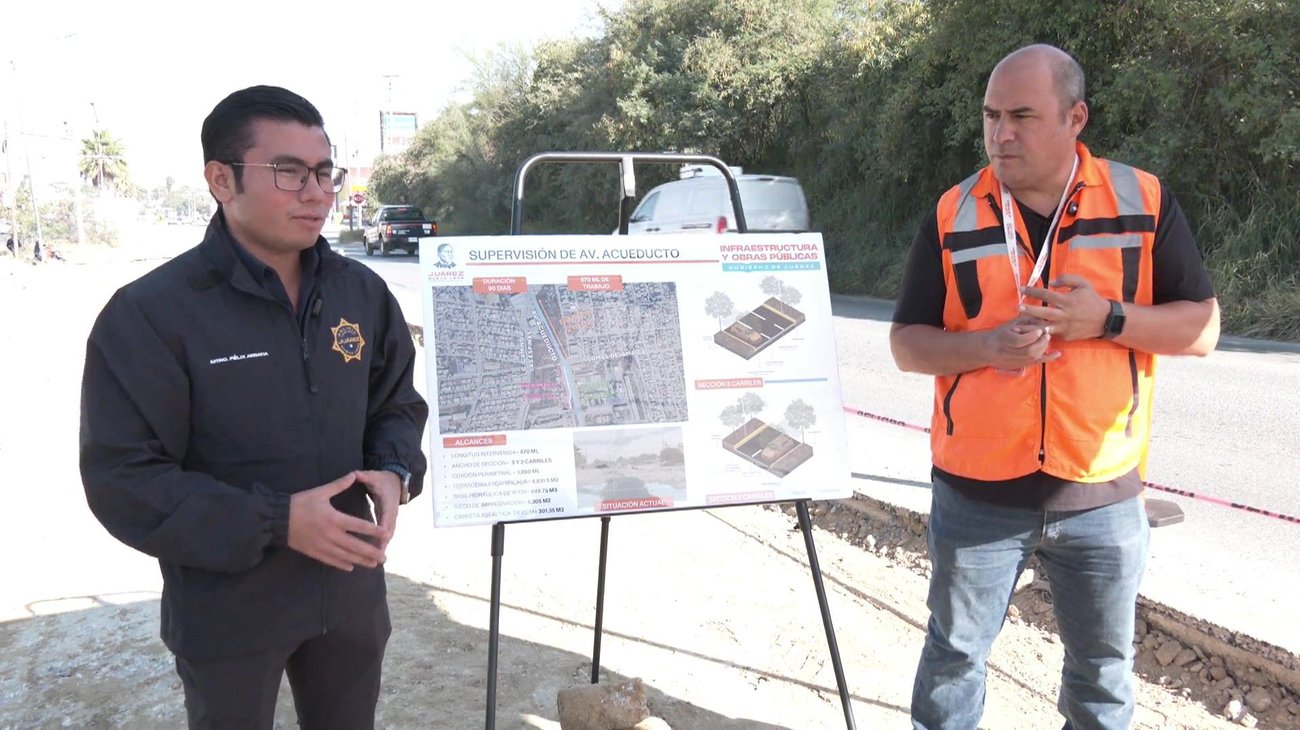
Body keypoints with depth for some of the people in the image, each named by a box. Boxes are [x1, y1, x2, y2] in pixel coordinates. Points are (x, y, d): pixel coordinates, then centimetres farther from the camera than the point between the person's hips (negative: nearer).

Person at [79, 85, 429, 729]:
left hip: (350, 590, 5)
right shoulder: (150, 313, -17)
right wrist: (276, 522, -26)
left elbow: (399, 402, 11)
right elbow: (124, 480, -19)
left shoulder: (363, 291, 0)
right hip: (226, 614, -4)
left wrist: (394, 471, -11)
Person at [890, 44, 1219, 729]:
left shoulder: (1143, 201, -2)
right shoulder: (953, 214, -2)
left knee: (1103, 670, 18)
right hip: (976, 493, 0)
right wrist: (986, 345, -19)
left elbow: (1201, 327, -1)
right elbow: (907, 343, 0)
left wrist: (1107, 320, -19)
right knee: (954, 655, 13)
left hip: (1102, 494, 1)